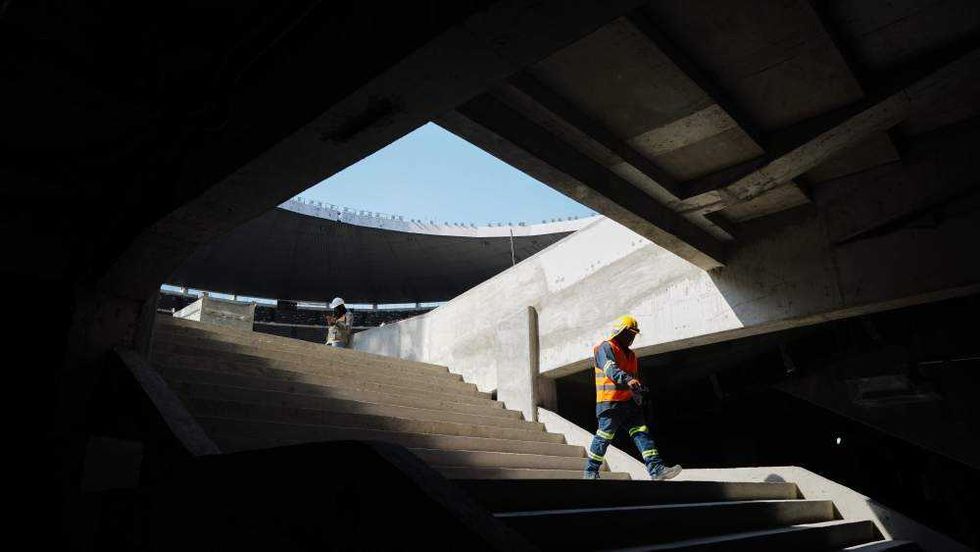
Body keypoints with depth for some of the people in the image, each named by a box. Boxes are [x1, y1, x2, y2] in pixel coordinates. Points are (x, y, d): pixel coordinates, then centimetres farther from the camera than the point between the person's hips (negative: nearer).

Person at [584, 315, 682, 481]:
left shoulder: (630, 354, 23)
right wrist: (628, 379, -40)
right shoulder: (605, 348, -6)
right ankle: (590, 471, 10)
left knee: (642, 433, -2)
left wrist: (638, 390, 23)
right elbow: (610, 369, -24)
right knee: (604, 437, -3)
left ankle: (657, 469, -7)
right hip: (610, 402, -8)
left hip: (629, 402, 8)